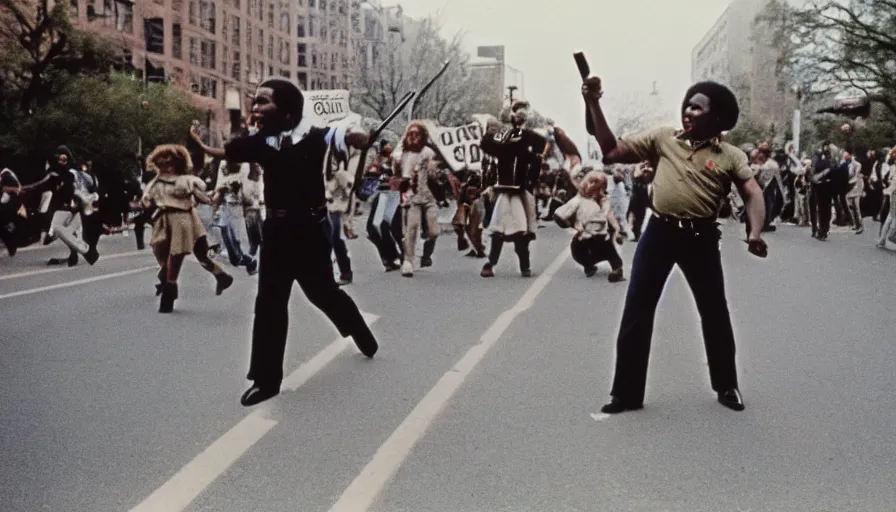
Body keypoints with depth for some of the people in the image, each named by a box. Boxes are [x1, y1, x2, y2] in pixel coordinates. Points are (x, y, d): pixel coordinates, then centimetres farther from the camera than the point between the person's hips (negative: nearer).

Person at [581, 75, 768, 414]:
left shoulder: (731, 156, 2)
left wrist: (756, 233, -25)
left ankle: (726, 386, 32)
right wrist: (594, 105, -3)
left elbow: (753, 194, -6)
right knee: (637, 311, 2)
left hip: (701, 237, -1)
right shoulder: (662, 138, 7)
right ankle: (627, 393, 13)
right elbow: (612, 151, 5)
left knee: (715, 313, 12)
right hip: (659, 232, 1)